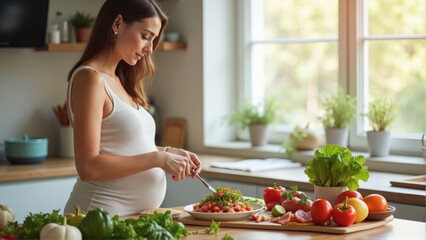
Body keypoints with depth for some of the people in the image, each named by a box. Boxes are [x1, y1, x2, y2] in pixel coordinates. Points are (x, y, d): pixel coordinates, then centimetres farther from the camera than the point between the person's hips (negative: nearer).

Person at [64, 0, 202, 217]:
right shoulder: (90, 78, -11)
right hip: (101, 213, -8)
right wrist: (158, 159, -15)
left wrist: (169, 152, 5)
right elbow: (88, 167, -18)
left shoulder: (118, 81, 16)